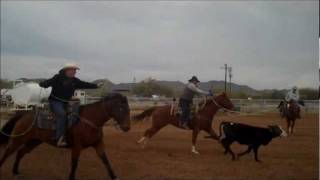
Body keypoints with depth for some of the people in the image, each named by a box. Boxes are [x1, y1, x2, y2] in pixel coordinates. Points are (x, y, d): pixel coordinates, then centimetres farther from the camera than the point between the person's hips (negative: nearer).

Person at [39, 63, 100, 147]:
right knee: (62, 114, -31)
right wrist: (43, 84, -46)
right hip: (55, 101, -8)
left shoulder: (74, 81, 7)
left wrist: (96, 86, 13)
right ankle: (59, 138, -33)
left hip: (66, 103, 8)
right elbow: (49, 82, -24)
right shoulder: (58, 78, -12)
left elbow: (85, 85, 14)